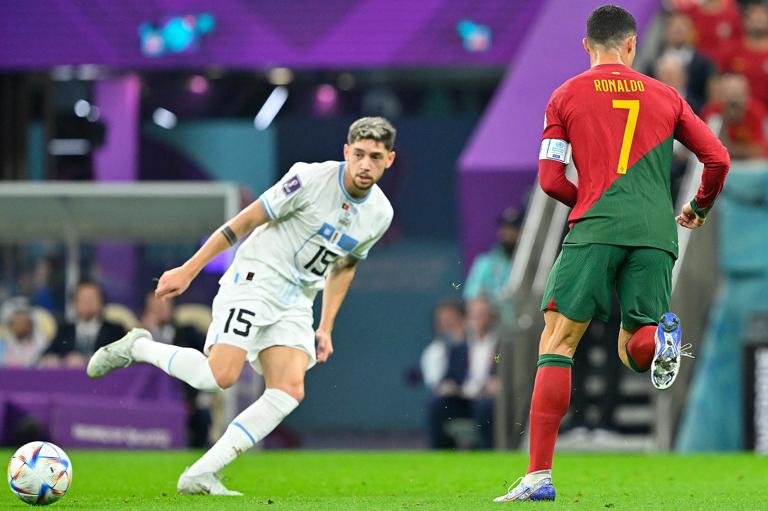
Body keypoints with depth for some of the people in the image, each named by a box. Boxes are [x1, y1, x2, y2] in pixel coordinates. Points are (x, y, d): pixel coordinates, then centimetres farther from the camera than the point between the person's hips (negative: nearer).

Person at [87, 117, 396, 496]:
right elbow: (246, 221, -9)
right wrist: (188, 270, -9)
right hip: (254, 278, -6)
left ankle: (200, 476, -11)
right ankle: (137, 348, 4)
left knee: (289, 392, -13)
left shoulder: (380, 214, 3)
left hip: (296, 303, 6)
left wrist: (326, 327, 15)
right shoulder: (311, 179, -16)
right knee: (220, 375, -23)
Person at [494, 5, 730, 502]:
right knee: (634, 352, 13)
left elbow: (550, 180, 7)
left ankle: (540, 474, -10)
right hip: (656, 234, 3)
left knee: (557, 344, -1)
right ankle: (660, 335, -25)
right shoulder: (665, 96, 17)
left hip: (595, 229, -2)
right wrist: (698, 208, 32)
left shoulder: (566, 97, 11)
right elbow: (718, 158, 14)